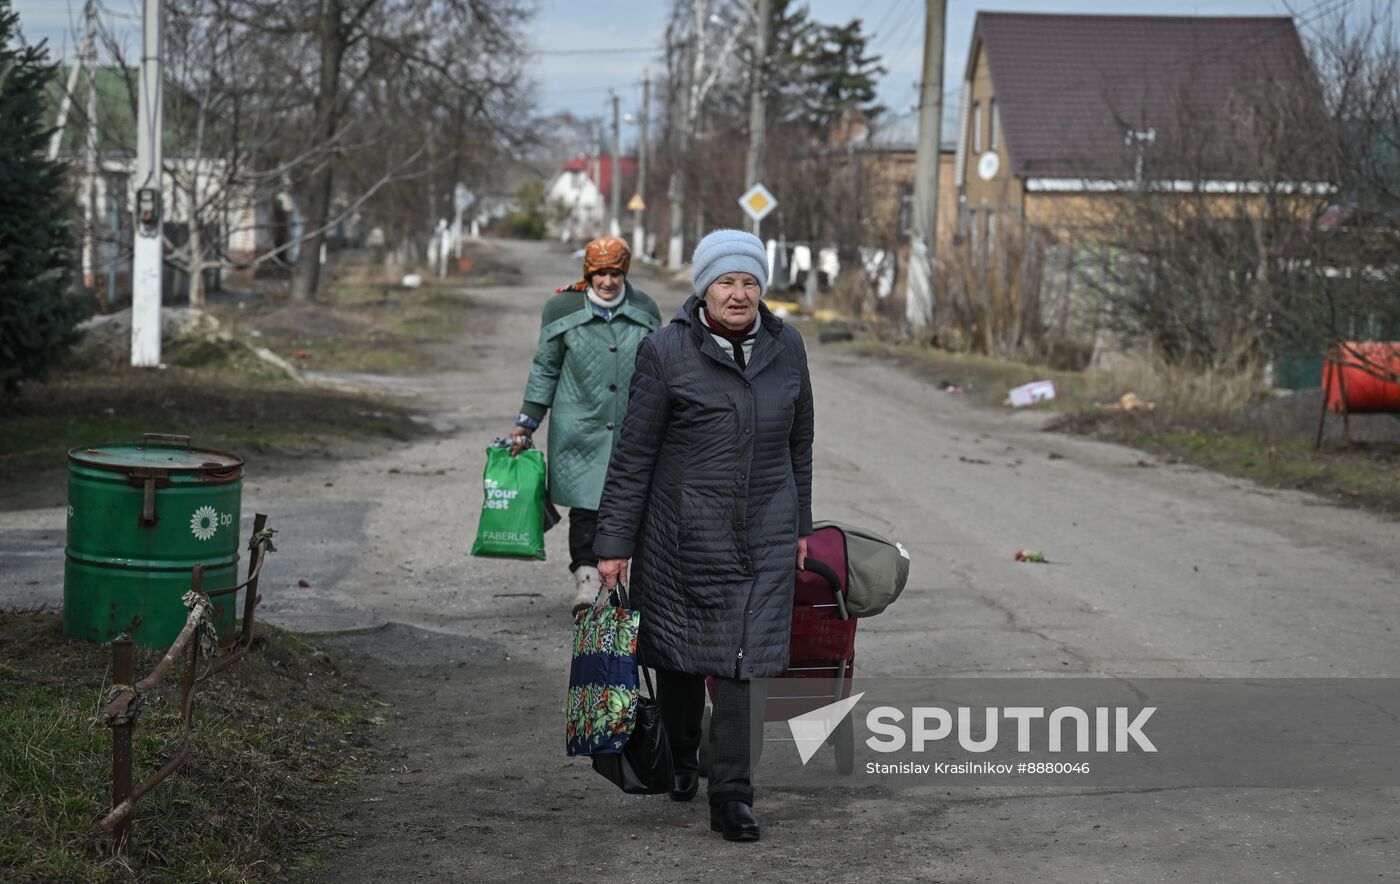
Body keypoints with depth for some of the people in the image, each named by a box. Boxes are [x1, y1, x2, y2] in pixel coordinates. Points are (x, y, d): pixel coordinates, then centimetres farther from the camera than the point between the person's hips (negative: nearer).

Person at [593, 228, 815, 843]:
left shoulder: (785, 347, 3)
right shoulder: (666, 352, -9)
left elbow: (798, 442, 14)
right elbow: (634, 454, -6)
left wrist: (800, 525, 16)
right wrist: (614, 543, -8)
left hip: (764, 538, 2)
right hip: (683, 533, -2)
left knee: (747, 662, -6)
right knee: (681, 654, 14)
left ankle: (732, 795, 1)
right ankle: (681, 754, 41)